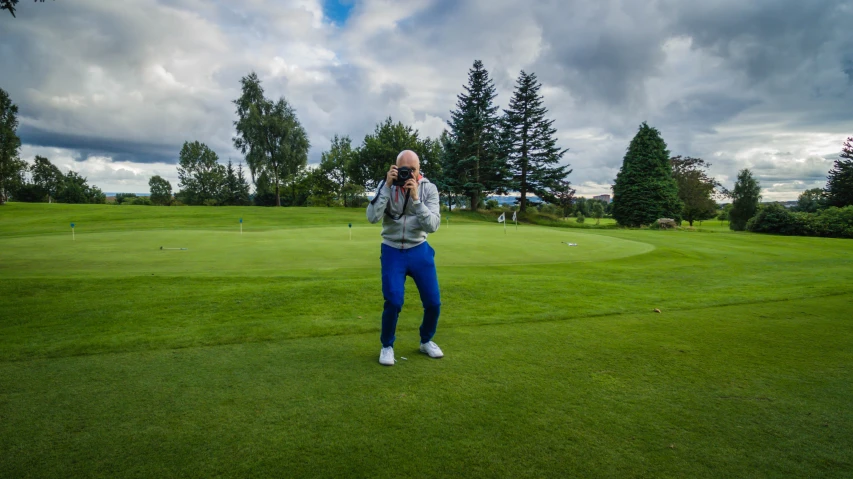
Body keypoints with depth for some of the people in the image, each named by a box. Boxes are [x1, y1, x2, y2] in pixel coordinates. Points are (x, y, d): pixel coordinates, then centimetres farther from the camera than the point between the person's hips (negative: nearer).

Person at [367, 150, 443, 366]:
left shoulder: (429, 188, -7)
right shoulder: (386, 185, -7)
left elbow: (433, 226, -16)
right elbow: (372, 217, -20)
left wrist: (416, 199, -26)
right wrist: (387, 186, -24)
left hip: (420, 251, 2)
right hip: (393, 251, -1)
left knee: (433, 302, 2)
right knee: (393, 302, -13)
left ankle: (426, 341, 30)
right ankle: (387, 346, 12)